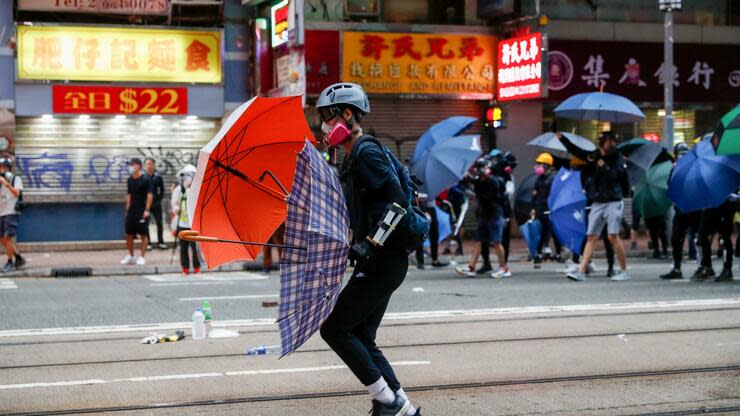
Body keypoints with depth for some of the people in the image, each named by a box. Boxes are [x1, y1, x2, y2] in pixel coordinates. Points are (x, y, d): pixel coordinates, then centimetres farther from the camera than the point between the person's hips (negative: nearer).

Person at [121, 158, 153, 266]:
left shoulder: (146, 179, -9)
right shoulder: (130, 180, 9)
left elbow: (150, 195, -11)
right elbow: (129, 195, 16)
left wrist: (147, 210, -17)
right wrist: (127, 209, 12)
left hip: (142, 211, -6)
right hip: (131, 211, 6)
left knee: (143, 235, 1)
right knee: (128, 235, 8)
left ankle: (142, 257, 8)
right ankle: (131, 256, 21)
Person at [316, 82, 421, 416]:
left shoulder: (365, 152, -12)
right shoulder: (354, 157, 19)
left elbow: (399, 200, -22)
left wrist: (371, 243, -25)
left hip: (382, 261, -10)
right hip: (380, 261, 10)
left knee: (334, 329, -7)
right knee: (361, 338, 12)